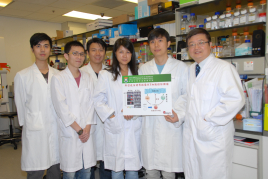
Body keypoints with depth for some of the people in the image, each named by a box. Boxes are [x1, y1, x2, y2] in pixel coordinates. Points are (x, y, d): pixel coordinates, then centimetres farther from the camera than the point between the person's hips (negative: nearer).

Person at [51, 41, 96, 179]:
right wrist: (78, 130, -9)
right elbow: (61, 108, -8)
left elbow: (91, 103, 5)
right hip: (70, 133, -3)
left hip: (87, 132, 4)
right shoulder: (58, 78, -3)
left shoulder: (87, 78, 10)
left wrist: (87, 128, -5)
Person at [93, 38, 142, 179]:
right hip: (115, 128, -2)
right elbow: (98, 101, -2)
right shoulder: (105, 75, 3)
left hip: (134, 128, 2)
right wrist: (112, 116, -11)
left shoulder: (137, 74, 11)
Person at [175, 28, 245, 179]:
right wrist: (179, 115, 6)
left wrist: (208, 120, -20)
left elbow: (235, 99, -21)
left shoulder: (224, 68, -11)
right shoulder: (191, 70, 13)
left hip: (213, 137, -6)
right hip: (191, 136, 7)